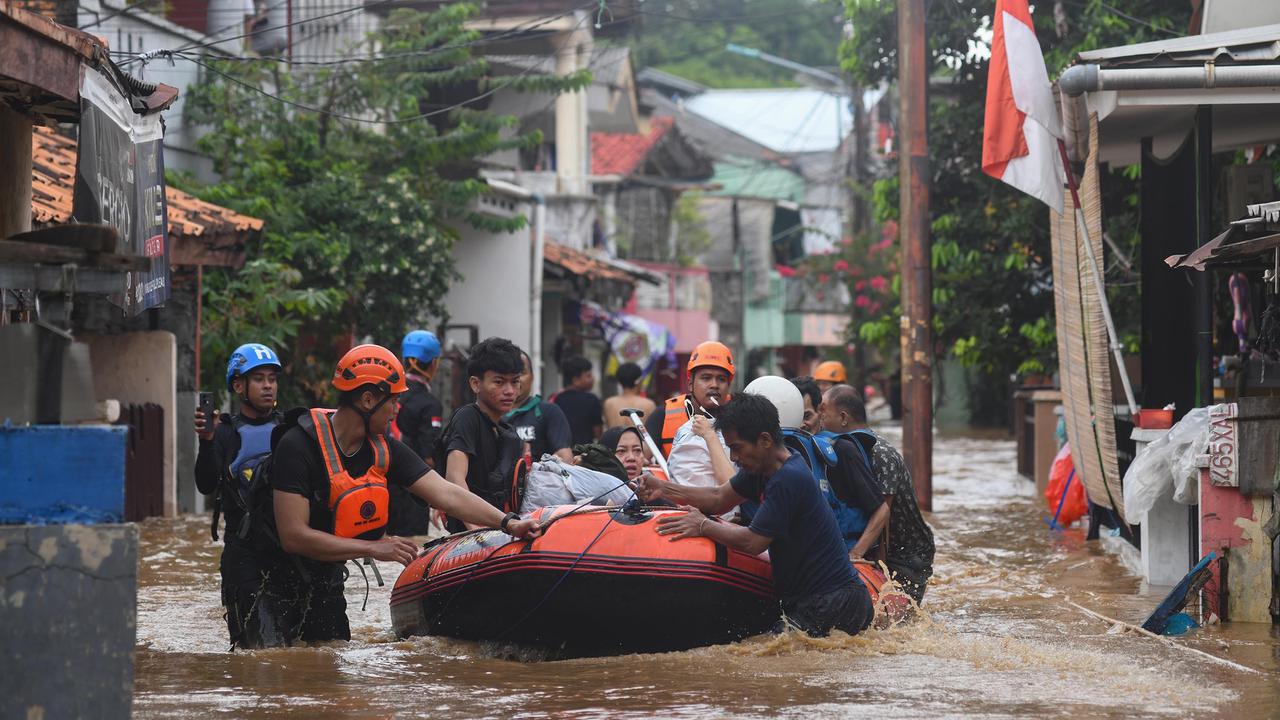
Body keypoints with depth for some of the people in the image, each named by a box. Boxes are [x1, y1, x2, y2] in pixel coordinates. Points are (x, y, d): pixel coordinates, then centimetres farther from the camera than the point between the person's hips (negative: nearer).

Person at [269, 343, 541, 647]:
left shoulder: (386, 449, -3)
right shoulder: (299, 445, -24)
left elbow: (447, 494, -9)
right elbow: (293, 536, -28)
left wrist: (507, 523, -23)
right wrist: (373, 548, -25)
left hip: (326, 583, 7)